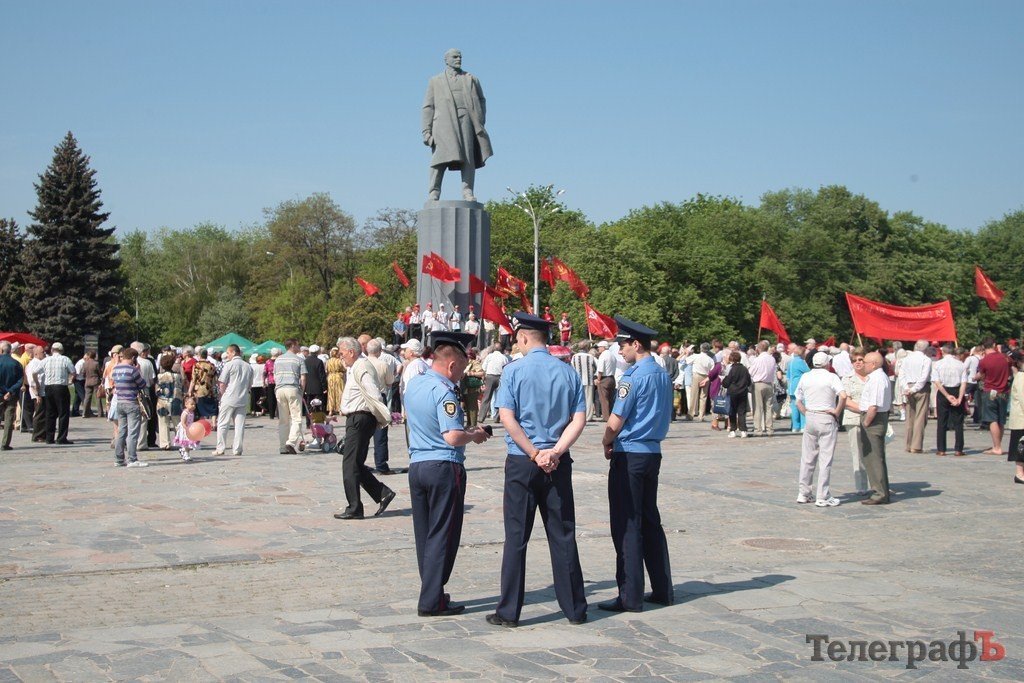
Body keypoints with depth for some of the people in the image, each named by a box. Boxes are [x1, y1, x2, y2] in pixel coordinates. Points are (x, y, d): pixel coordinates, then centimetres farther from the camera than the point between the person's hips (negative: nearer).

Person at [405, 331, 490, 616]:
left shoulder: (414, 387, 11)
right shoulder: (443, 391, -16)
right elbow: (453, 437, -24)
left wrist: (466, 429, 19)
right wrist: (474, 435, -5)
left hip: (417, 465, 8)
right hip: (444, 467, -8)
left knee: (424, 534, 13)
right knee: (442, 535, -1)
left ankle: (431, 593, 21)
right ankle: (432, 601, 2)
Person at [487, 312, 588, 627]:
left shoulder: (514, 370, -6)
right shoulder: (568, 372, 5)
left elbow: (507, 418, -14)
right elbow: (579, 419, -1)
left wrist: (535, 454, -10)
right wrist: (554, 452, -8)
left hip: (521, 462, -3)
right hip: (558, 464, 3)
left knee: (516, 537, 3)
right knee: (563, 536, 10)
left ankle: (509, 611, 7)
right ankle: (575, 608, 15)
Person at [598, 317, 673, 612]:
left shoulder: (633, 377, -16)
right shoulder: (663, 375, 10)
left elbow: (616, 421, -15)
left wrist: (607, 444, 5)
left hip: (629, 455, -8)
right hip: (653, 452, 8)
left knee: (627, 526, -2)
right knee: (651, 521, 16)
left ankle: (630, 597, 1)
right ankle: (662, 590, 20)